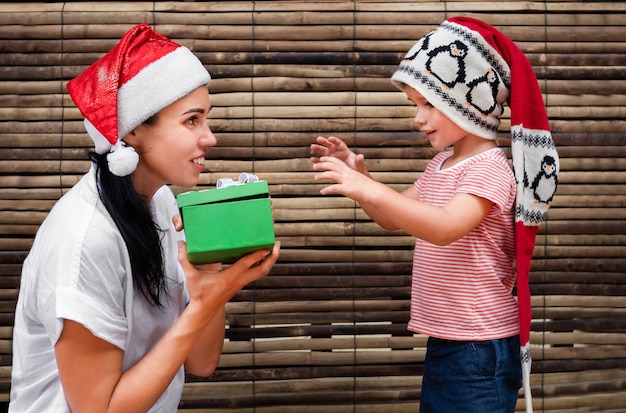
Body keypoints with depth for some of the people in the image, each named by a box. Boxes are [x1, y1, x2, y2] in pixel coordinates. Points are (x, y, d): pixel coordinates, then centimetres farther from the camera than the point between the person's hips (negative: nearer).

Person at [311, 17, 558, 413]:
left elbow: (445, 228, -34)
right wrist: (359, 174, 1)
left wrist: (369, 189, -40)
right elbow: (394, 219, 18)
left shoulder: (491, 169, -17)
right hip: (443, 342, 9)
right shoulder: (441, 163, 10)